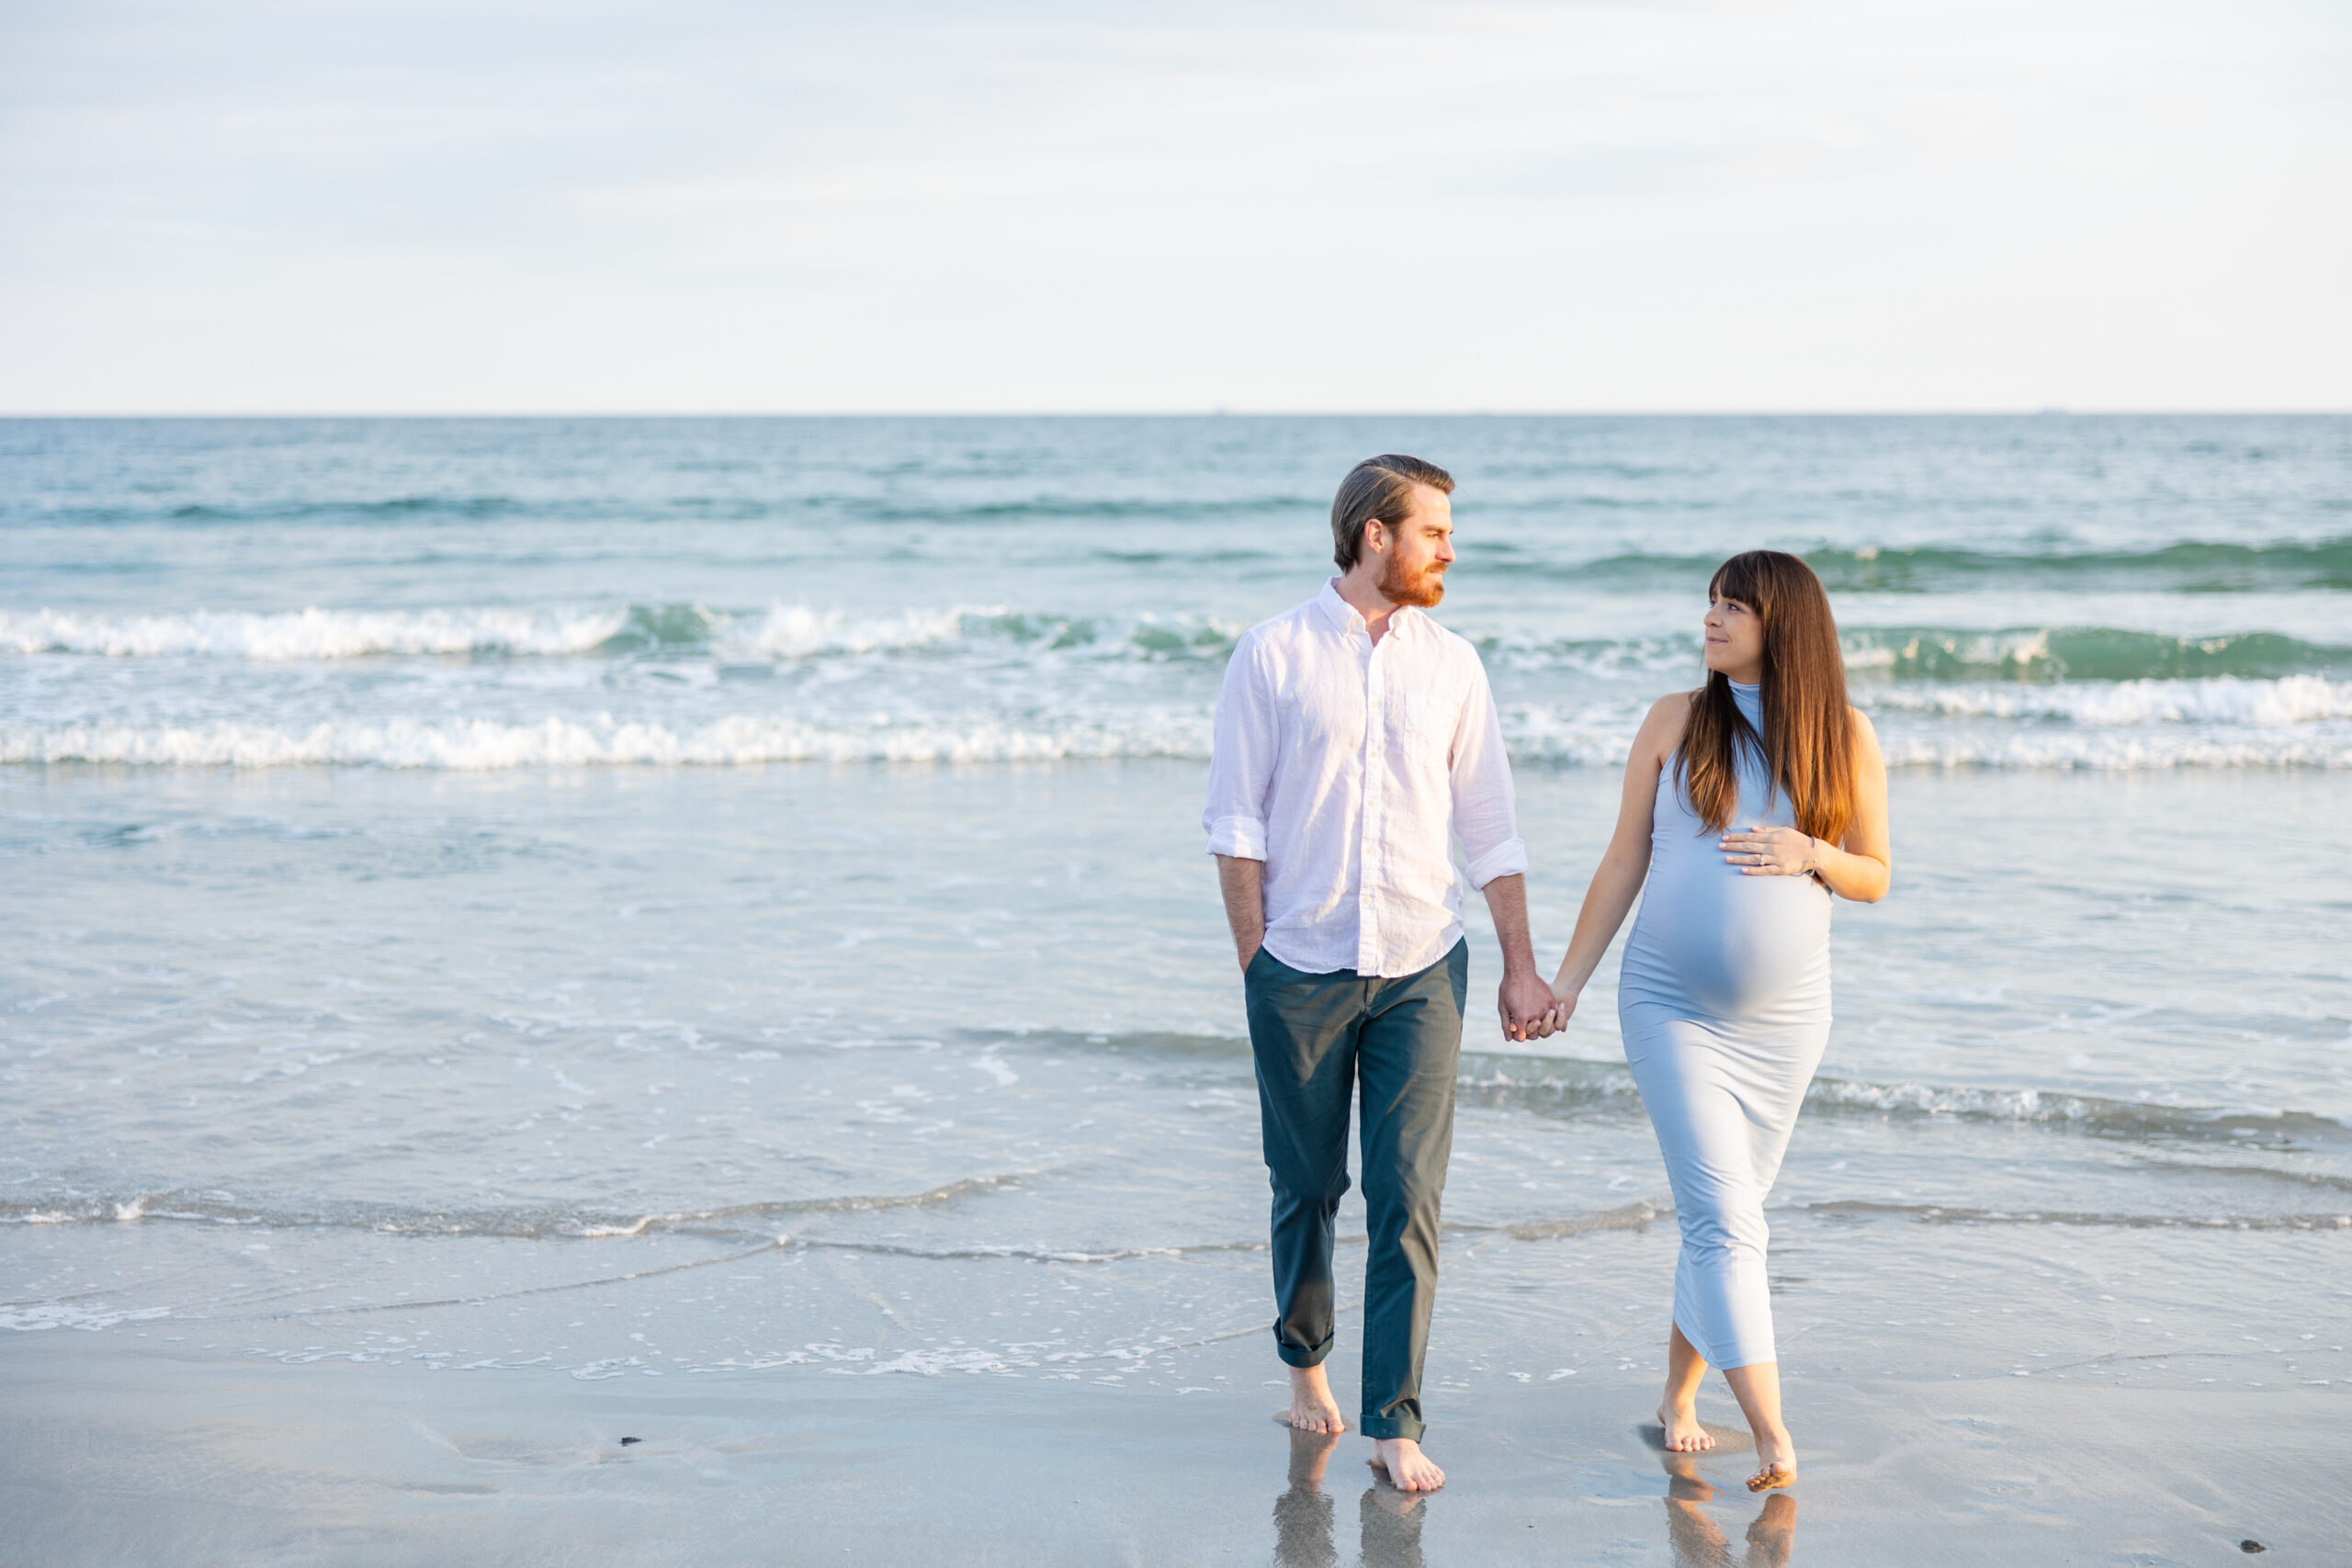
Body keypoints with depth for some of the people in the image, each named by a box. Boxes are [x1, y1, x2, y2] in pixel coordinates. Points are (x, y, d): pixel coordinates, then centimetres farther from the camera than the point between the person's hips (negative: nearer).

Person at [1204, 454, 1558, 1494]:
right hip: (1300, 968, -1)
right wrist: (1256, 960, -5)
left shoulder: (1452, 664, 7)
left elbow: (1489, 828, 10)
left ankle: (1395, 1424, 0)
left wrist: (1521, 965, 7)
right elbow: (1235, 820, -1)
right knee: (1307, 1185, 11)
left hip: (1420, 968, 1)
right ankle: (1304, 1358, 34)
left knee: (1408, 1195, -5)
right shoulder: (1273, 655, -2)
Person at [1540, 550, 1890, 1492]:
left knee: (1722, 1218, 10)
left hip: (1784, 1022, 2)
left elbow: (1875, 879, 7)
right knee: (1724, 1220, -11)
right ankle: (1773, 1439, -14)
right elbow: (1624, 863, 5)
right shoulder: (1676, 722, 1)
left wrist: (1813, 854, -15)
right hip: (1670, 1010, -1)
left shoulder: (1846, 738, 1)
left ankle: (1679, 1395, 29)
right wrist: (1567, 982, 3)